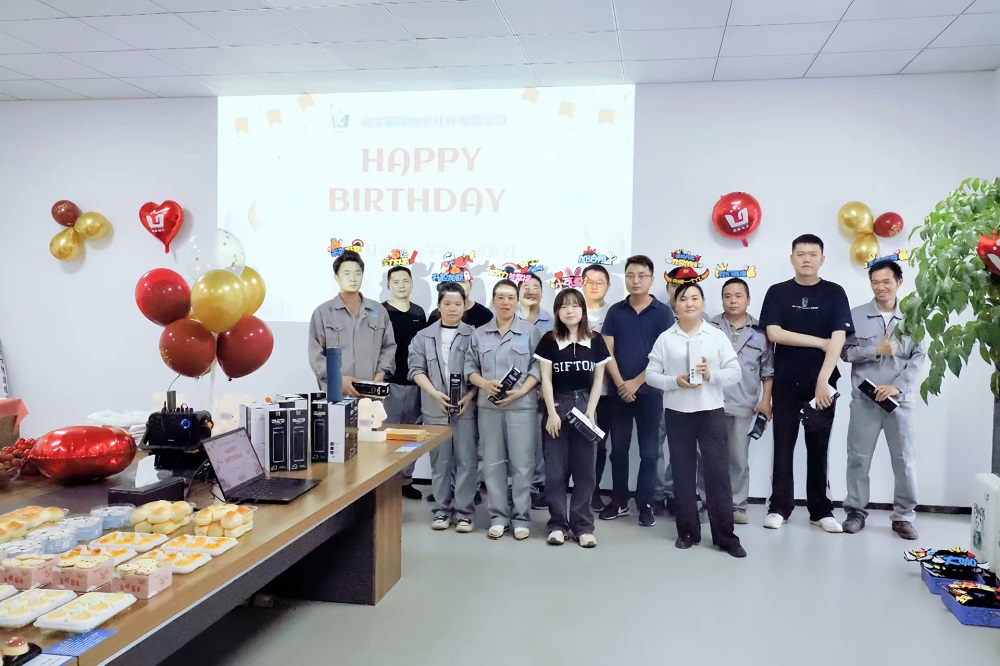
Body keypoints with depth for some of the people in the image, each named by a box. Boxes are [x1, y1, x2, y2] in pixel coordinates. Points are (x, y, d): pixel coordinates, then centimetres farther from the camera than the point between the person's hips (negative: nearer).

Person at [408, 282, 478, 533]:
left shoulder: (473, 336, 2)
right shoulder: (424, 336, 7)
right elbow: (416, 370, 2)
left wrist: (469, 396, -12)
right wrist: (435, 393, -11)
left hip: (466, 408, -1)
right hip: (435, 409, 2)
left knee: (465, 461, 1)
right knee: (440, 461, 8)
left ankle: (464, 512, 9)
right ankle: (442, 510, 18)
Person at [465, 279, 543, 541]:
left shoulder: (531, 332, 2)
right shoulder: (479, 334, 9)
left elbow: (537, 368, -2)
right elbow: (470, 368, 9)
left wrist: (520, 392, -14)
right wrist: (485, 384, -11)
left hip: (522, 406, -2)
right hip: (489, 406, 3)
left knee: (521, 463, 0)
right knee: (493, 462, 6)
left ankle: (521, 518, 11)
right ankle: (498, 517, 16)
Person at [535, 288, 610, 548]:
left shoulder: (595, 340, 5)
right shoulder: (549, 340, 1)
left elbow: (598, 379, 6)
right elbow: (546, 379, -1)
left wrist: (590, 411, -5)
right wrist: (552, 413, -8)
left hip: (585, 406, 1)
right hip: (557, 406, -1)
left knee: (585, 469, 3)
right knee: (555, 469, 1)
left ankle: (583, 525, 12)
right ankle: (557, 524, 11)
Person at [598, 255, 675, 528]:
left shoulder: (663, 313, -1)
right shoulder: (615, 311, 5)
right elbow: (606, 351, 0)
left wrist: (636, 382, -12)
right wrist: (620, 384, -11)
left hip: (649, 391, -2)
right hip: (619, 391, 2)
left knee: (648, 452, 5)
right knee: (618, 449, 9)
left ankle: (645, 504, 15)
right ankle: (619, 501, 21)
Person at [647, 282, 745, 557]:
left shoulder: (717, 336, 3)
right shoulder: (665, 339, 3)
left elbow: (735, 372, 1)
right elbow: (650, 374, 1)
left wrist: (711, 375, -16)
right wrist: (675, 381, -15)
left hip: (711, 411, -1)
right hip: (677, 413, 1)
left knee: (718, 472, -1)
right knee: (683, 473, 8)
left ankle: (725, 536, 7)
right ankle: (687, 531, 20)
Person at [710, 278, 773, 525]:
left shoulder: (760, 332, 7)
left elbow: (768, 369, 8)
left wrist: (765, 400, 1)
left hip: (744, 405, 0)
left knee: (739, 459, 5)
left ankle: (737, 505, 17)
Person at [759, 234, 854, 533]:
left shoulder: (834, 293, 1)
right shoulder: (778, 292, 3)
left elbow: (838, 339, -8)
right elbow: (774, 333, -9)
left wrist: (823, 380, -18)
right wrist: (819, 342, -11)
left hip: (822, 383, 0)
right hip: (785, 383, 0)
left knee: (819, 448, 8)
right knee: (783, 446, 5)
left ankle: (821, 511, 17)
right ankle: (779, 507, 13)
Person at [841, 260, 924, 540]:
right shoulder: (856, 315, 3)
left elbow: (918, 358, -1)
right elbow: (845, 352, -1)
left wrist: (897, 386, -12)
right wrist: (877, 350, -13)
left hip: (899, 399, 0)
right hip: (864, 399, 0)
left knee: (904, 459, 5)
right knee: (858, 457, 5)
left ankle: (904, 516, 18)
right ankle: (856, 511, 17)